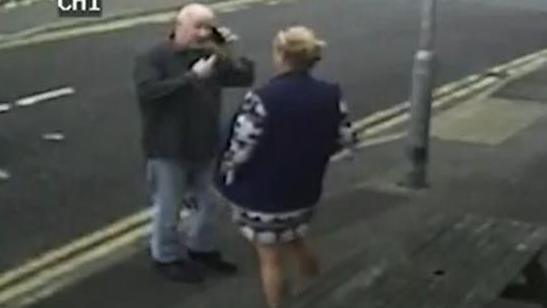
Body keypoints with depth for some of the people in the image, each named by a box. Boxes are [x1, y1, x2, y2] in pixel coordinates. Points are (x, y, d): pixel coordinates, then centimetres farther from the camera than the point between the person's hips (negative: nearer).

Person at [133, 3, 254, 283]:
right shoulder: (153, 58, -14)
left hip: (205, 147, 6)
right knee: (168, 208, 8)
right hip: (168, 150, -6)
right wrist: (193, 76, -30)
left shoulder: (210, 56, 2)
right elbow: (147, 91, -32)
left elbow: (246, 78, 0)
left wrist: (225, 53, -16)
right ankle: (167, 257, 29)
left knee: (206, 204, 20)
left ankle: (201, 249, 41)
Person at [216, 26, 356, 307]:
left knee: (270, 257, 11)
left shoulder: (262, 99, -26)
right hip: (304, 189, 6)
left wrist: (224, 172, -3)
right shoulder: (331, 95, -7)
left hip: (263, 193, -6)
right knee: (296, 243, 30)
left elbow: (241, 147, -23)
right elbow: (344, 139, 3)